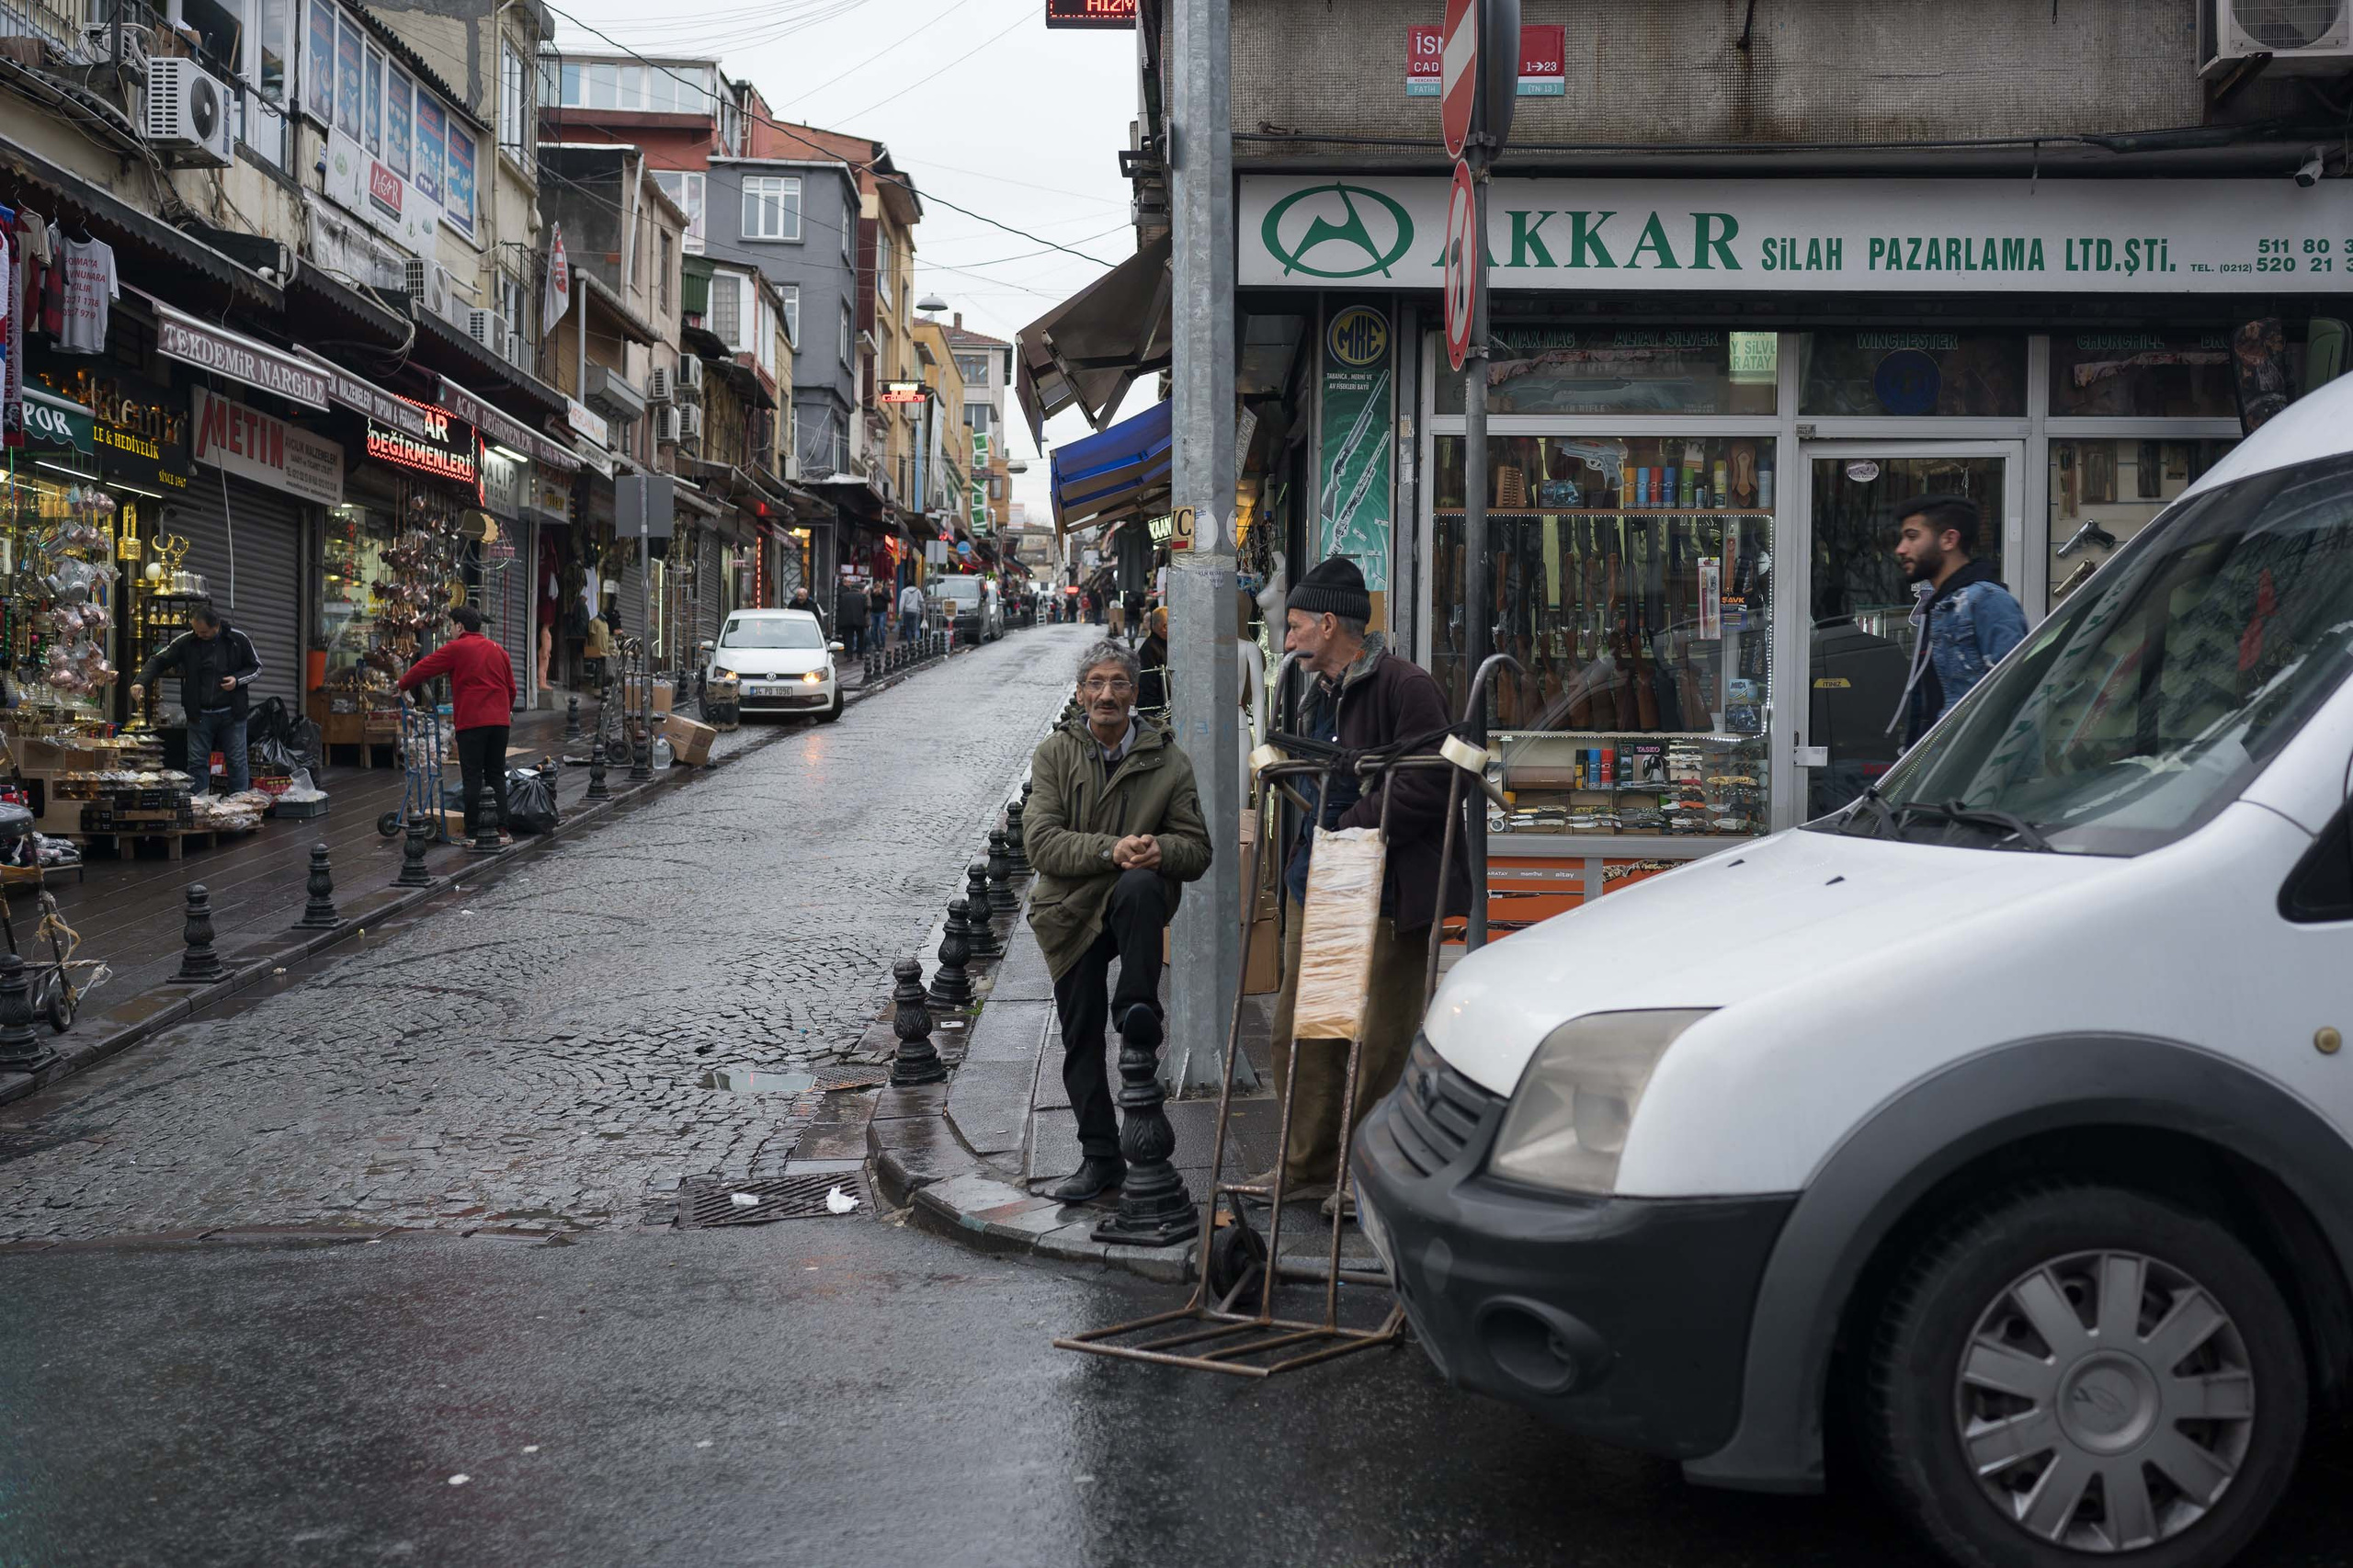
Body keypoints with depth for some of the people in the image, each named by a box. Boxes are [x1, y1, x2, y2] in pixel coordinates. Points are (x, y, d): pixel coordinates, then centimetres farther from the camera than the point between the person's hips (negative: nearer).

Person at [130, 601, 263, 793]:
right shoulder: (186, 642, -4)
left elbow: (256, 667, 7)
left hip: (232, 714, -1)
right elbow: (158, 661, 2)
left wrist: (237, 680, -12)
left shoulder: (238, 640, -5)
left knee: (236, 762, 1)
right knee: (197, 764, 4)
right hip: (199, 715, 1)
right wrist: (141, 682, -15)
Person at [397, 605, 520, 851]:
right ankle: (502, 831, 5)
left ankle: (473, 833, 0)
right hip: (499, 720, 5)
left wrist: (402, 684, 18)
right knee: (497, 775, 10)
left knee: (473, 777, -1)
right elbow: (511, 687, 19)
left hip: (471, 721, -5)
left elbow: (425, 667, 1)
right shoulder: (498, 650, 15)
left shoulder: (456, 649, -2)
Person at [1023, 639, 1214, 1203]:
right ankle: (1101, 1156, 18)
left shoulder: (1168, 760, 0)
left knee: (1140, 886, -39)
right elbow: (1041, 840, -10)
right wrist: (1110, 849, -25)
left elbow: (1197, 850, 0)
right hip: (1069, 914, 2)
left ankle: (1138, 1007, -27)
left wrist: (1159, 851, -23)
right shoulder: (1054, 753, 1)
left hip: (1140, 899, -2)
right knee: (1080, 1040, 5)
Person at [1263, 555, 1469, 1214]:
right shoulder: (1320, 694, 18)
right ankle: (1310, 1165, 24)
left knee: (1380, 1041, -1)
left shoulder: (1405, 686, -12)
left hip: (1383, 893, -9)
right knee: (1300, 1029, 12)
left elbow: (1427, 788, -20)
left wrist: (1347, 829, -17)